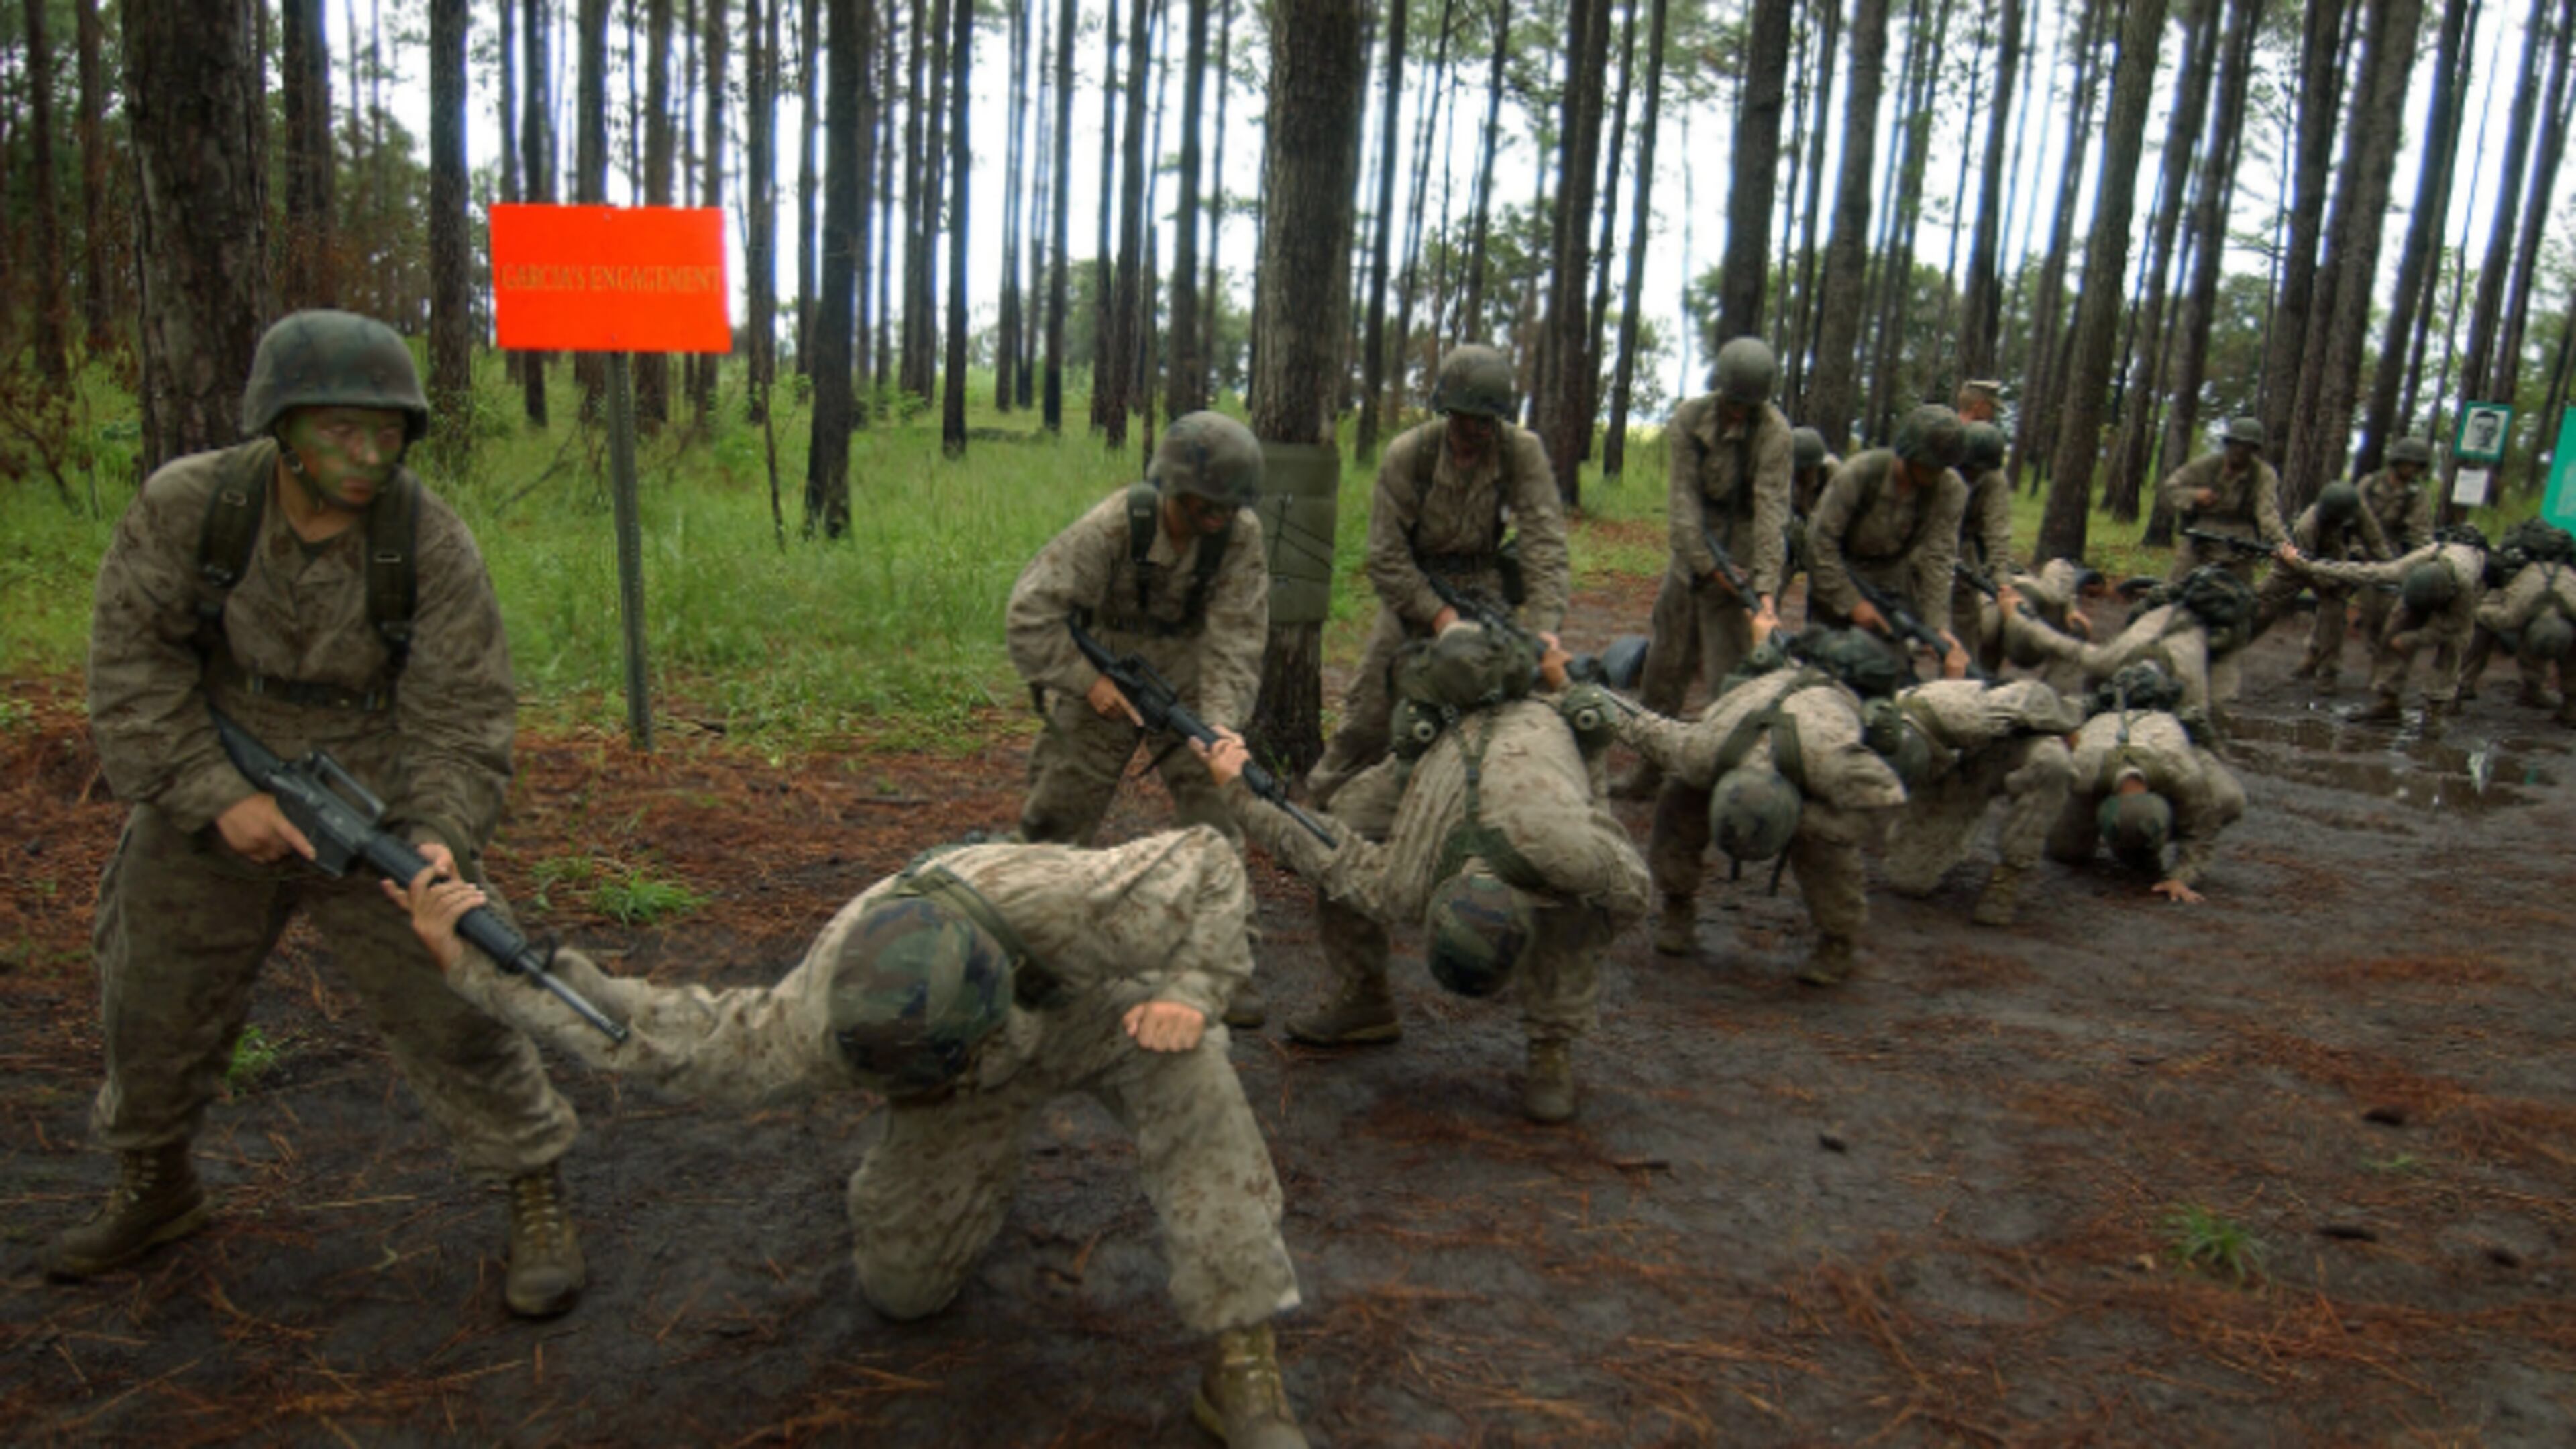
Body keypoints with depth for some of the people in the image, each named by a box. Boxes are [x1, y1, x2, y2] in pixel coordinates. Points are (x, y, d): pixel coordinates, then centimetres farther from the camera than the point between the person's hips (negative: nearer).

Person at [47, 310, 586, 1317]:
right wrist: (218, 797, -21)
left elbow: (459, 718, -16)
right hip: (207, 813, 3)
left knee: (450, 1004, -5)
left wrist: (438, 837, -31)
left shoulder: (432, 545, -18)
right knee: (152, 1008, 19)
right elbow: (131, 669, -11)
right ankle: (152, 1189, 46)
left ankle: (536, 1202, 12)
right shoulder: (183, 507, -14)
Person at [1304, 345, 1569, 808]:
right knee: (1369, 713, -1)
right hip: (1413, 589, -1)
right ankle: (1325, 801, 16)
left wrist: (1544, 626, -33)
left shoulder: (1522, 452, -16)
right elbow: (1385, 557, -17)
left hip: (1483, 588, 1)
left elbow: (1544, 541, -21)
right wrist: (1439, 615, -25)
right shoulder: (1406, 456, -19)